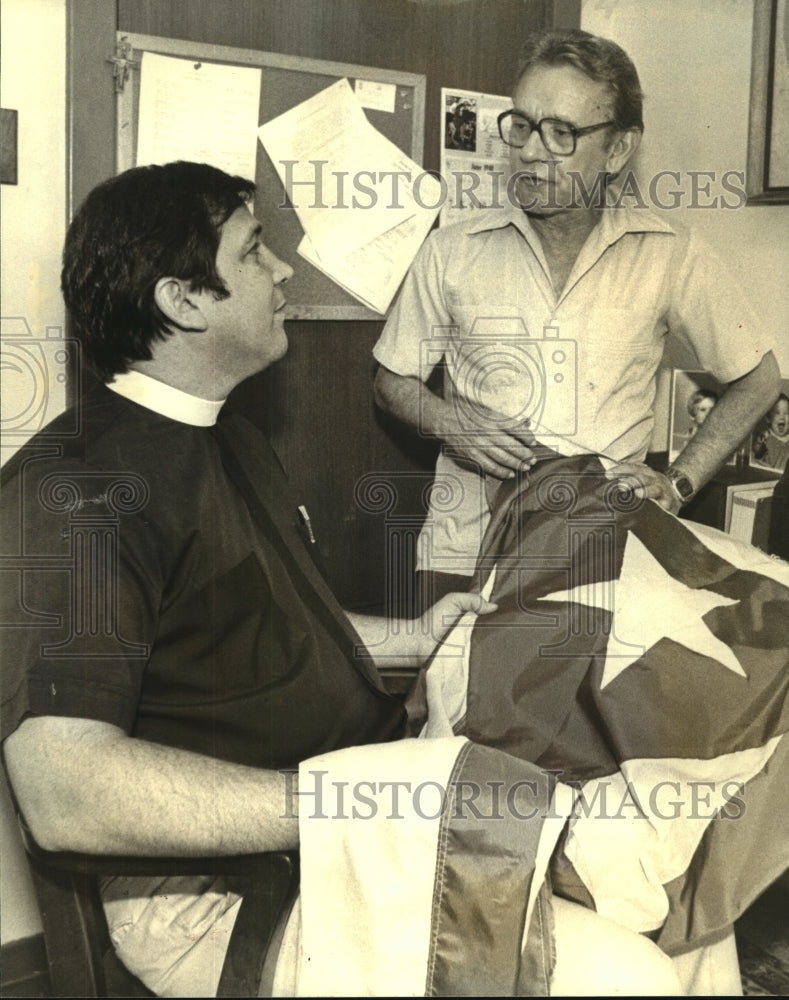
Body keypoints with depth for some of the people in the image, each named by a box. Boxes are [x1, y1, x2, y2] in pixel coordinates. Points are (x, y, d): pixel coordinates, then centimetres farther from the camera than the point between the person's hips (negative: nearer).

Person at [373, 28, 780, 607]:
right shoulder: (451, 253, 4)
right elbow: (393, 383, 15)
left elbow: (757, 380, 13)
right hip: (468, 545, 1)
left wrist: (678, 484, 3)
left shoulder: (670, 255, 2)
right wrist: (449, 423, -6)